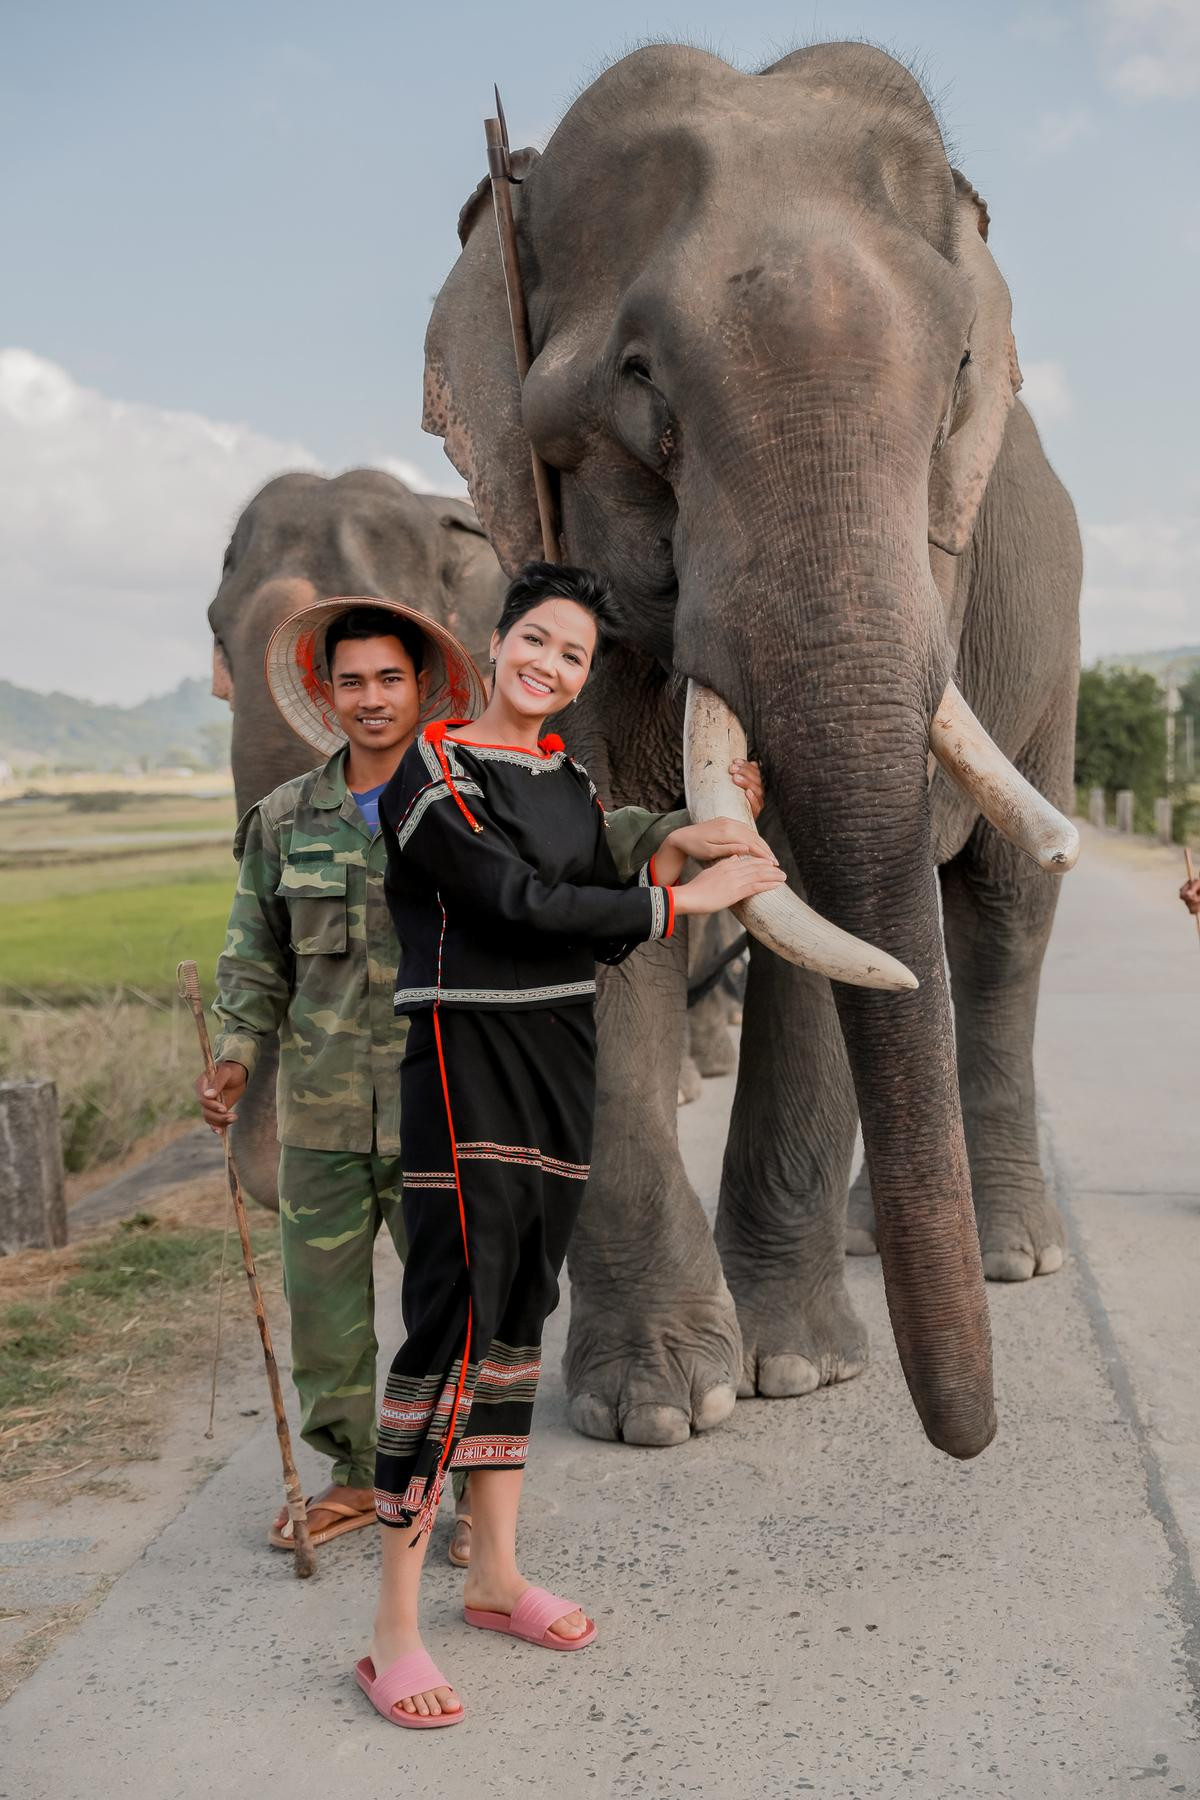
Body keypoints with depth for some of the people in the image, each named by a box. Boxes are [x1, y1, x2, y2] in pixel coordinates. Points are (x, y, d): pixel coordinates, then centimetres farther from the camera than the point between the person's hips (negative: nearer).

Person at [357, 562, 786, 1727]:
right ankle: (393, 1628, -5)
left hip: (560, 1063, 7)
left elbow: (607, 931, 12)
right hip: (466, 1062, -7)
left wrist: (677, 851, -4)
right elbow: (519, 904, -16)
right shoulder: (433, 770, -8)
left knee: (522, 1315, 12)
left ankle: (495, 1574, 24)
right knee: (453, 1318, -11)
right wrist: (687, 898, -12)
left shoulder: (573, 784, 15)